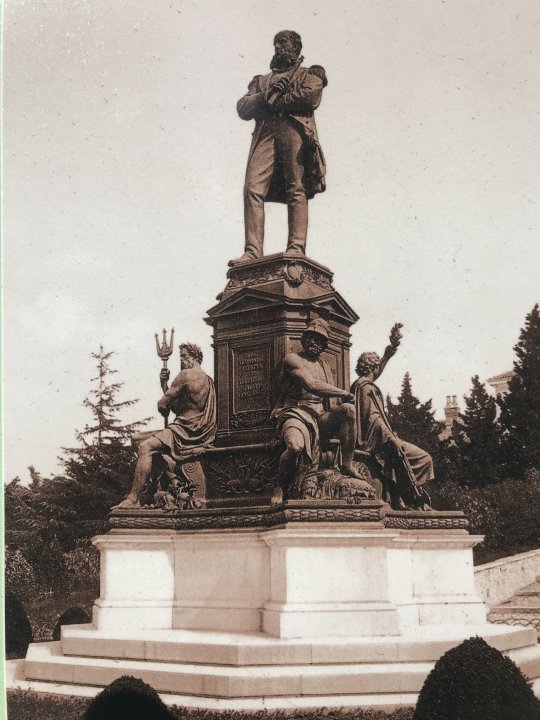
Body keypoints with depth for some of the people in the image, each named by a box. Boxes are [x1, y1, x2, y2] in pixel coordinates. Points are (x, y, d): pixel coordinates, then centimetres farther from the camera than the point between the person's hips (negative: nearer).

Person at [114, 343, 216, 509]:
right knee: (137, 438, 12)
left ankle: (133, 499, -32)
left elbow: (162, 405, -9)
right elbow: (179, 407, 20)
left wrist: (165, 410, 14)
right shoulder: (207, 379, 21)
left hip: (188, 432, -10)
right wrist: (164, 383, 12)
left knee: (146, 446, -27)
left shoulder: (186, 374, -9)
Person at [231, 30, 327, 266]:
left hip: (295, 130, -3)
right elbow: (242, 108, 18)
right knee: (253, 188, -16)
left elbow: (311, 96, -1)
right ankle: (253, 250, -23)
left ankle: (296, 248, -23)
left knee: (296, 189, -15)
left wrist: (273, 101, 3)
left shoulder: (309, 74, 22)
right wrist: (267, 94, 1)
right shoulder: (262, 80, 34)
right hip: (264, 135, 3)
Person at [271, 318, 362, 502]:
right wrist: (344, 393, -9)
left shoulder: (325, 367, 22)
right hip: (294, 414, -6)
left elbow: (328, 398, 17)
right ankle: (280, 488, -14)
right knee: (296, 446, -39)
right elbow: (312, 385, -17)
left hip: (319, 418, 6)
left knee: (348, 409, -23)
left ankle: (347, 465, -16)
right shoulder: (293, 359, -1)